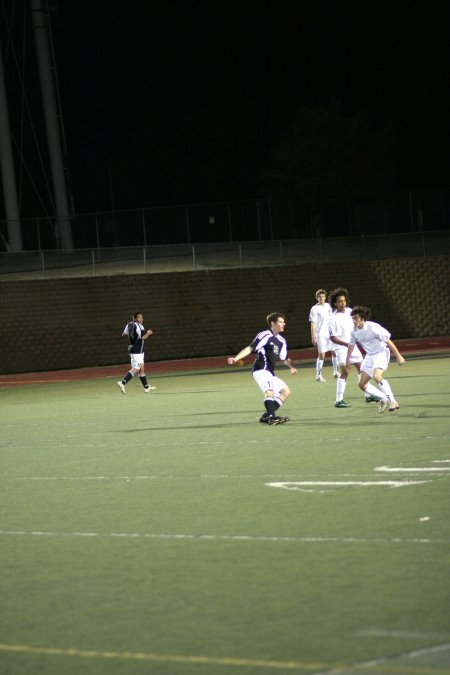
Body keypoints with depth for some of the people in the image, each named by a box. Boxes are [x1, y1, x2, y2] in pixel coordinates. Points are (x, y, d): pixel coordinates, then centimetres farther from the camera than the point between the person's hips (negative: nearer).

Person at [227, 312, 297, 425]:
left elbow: (284, 358, 27)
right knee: (270, 391, -29)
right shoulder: (265, 335, -10)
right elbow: (250, 348, -16)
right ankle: (271, 417, -39)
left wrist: (291, 367, 6)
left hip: (270, 372, 10)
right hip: (261, 370, -10)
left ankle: (266, 416, 7)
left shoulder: (281, 341, 17)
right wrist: (236, 358, -28)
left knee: (286, 391, 12)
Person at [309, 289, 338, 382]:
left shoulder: (328, 306, 10)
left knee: (335, 352, 5)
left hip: (330, 334, 5)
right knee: (321, 355, -7)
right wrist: (313, 337, -13)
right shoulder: (315, 309, -6)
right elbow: (313, 323, -8)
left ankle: (335, 372, 19)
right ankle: (318, 375, 0)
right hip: (320, 335, -5)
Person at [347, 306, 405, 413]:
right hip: (369, 356, 8)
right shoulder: (354, 331, -2)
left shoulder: (373, 328, -22)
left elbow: (388, 341, -17)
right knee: (362, 384, 2)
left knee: (377, 376, -33)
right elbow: (351, 345, 15)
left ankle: (393, 402, -31)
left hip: (381, 353, -8)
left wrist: (398, 356, -14)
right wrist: (347, 360, 23)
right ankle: (384, 399, 17)